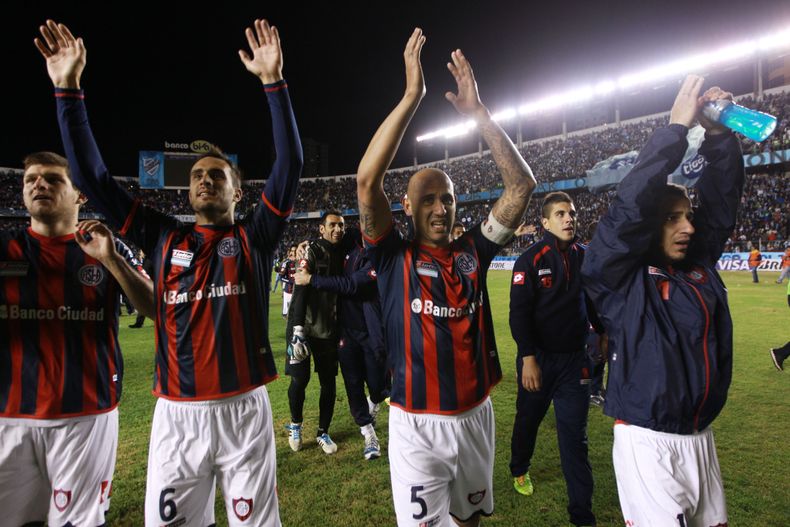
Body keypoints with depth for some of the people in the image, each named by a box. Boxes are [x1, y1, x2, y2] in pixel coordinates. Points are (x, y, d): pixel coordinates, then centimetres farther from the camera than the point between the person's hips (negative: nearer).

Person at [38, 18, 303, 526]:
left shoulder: (253, 238, 3)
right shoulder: (164, 238, 8)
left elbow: (290, 165, -7)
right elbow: (93, 176, 8)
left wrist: (274, 82, -13)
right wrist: (68, 88, 3)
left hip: (244, 410, -2)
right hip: (176, 416, 2)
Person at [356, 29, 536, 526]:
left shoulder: (472, 251, 0)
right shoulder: (394, 256, -9)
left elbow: (522, 185, -4)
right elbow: (367, 181, -23)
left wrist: (479, 113, -10)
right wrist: (412, 96, -23)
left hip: (476, 416, 4)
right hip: (418, 425, -4)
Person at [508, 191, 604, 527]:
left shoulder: (585, 257, 3)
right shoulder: (530, 259, -12)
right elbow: (519, 313, -15)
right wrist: (528, 358, -19)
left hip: (575, 359, 3)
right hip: (538, 358, -2)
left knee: (575, 435, 5)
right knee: (528, 420, 18)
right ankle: (519, 470, 46)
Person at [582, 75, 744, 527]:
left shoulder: (699, 264, 5)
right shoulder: (619, 275, -13)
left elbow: (722, 198, 6)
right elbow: (631, 204, -23)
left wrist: (719, 133, -5)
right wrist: (677, 127, -18)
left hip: (701, 438, 7)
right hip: (647, 442, -6)